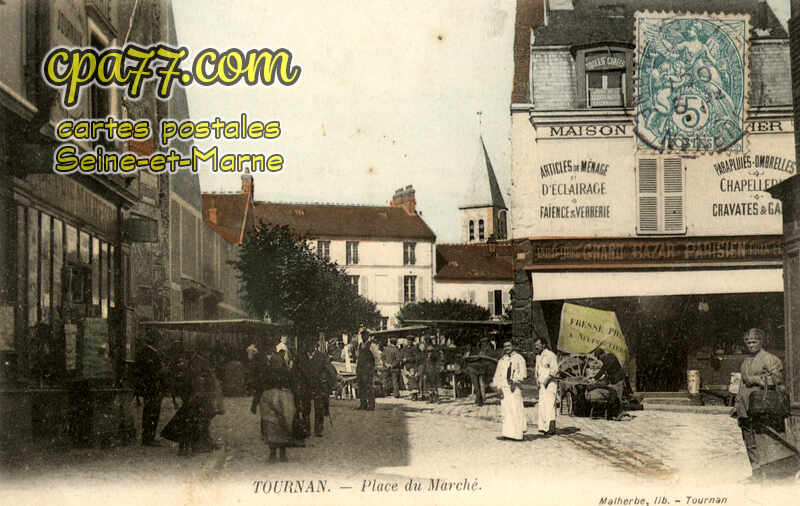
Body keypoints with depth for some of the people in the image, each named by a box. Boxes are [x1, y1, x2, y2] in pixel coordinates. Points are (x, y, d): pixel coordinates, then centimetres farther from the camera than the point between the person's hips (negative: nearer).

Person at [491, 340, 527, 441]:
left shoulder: (518, 358, 5)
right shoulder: (501, 360, 18)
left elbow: (522, 372, -5)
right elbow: (497, 375, 13)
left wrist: (515, 381, -20)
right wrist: (498, 387, 0)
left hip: (514, 387, -4)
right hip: (503, 387, 4)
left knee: (515, 410, -7)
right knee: (506, 411, 2)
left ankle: (517, 434, -3)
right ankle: (507, 433, 5)